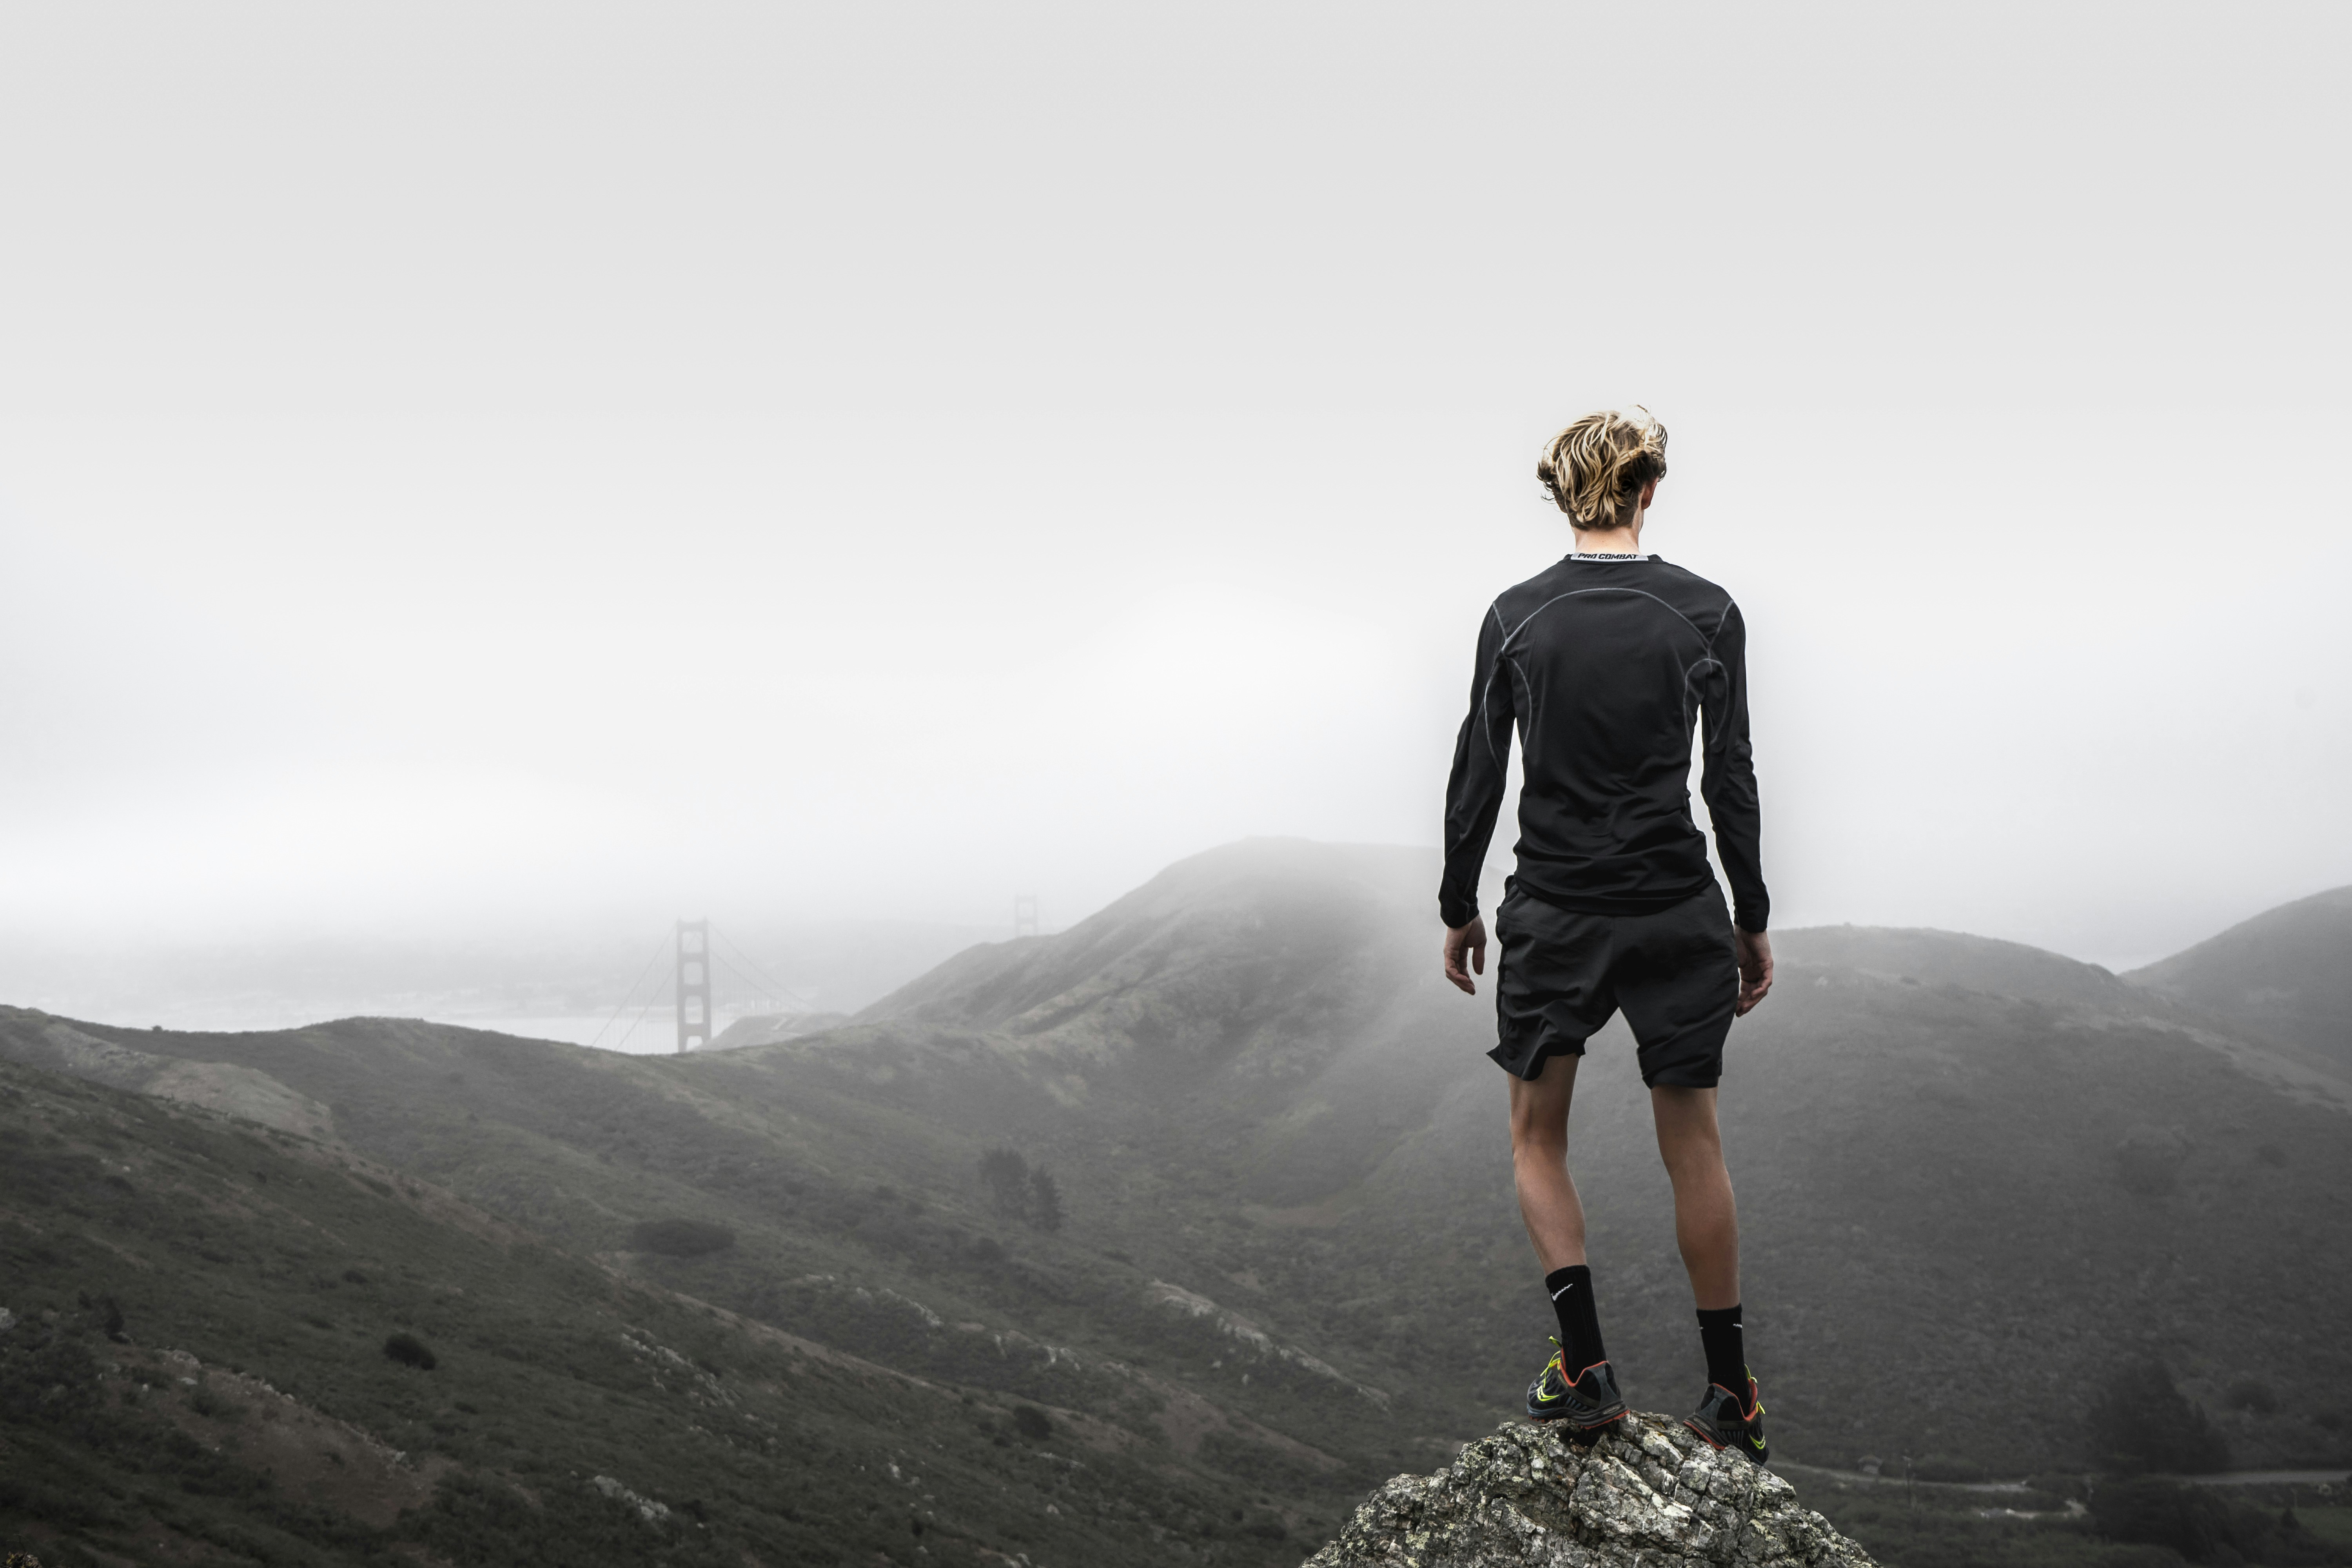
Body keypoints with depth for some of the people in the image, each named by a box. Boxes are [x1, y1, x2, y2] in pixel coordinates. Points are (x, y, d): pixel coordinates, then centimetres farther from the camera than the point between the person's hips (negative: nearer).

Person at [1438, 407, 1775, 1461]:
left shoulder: (1516, 616, -3)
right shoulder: (1705, 613, -4)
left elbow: (1477, 776, 0)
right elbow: (1730, 780, -2)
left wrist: (1458, 910, 11)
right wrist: (1752, 920, 8)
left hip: (1553, 914, 0)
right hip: (1675, 913, 1)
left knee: (1537, 1136, 15)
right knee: (1692, 1145, 11)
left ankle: (1584, 1365, 1)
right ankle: (1732, 1396, 16)